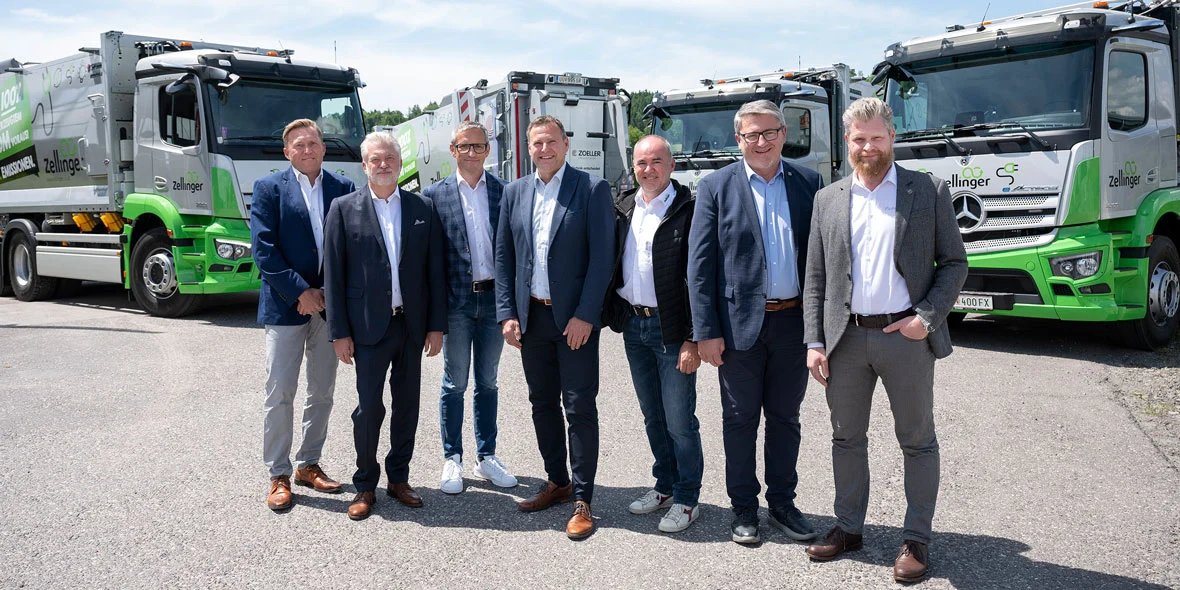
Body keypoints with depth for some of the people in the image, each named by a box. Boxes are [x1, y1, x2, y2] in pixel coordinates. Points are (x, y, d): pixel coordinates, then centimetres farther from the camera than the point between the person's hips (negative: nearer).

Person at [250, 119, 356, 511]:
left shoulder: (343, 189, 6)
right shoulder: (269, 188, 0)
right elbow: (263, 249, -8)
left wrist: (328, 293, -7)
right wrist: (300, 292, -14)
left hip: (328, 303, 3)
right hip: (285, 304, -3)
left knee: (323, 391, 11)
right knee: (280, 393, 0)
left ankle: (308, 464, 25)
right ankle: (278, 475, 11)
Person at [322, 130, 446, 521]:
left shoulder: (423, 208, 5)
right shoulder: (344, 209, 0)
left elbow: (435, 270, 6)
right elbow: (334, 274, -2)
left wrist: (436, 325, 1)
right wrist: (339, 331, -6)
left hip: (412, 324, 3)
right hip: (369, 326, -2)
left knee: (407, 406, 11)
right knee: (369, 407, 0)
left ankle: (398, 478, 26)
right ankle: (365, 485, 17)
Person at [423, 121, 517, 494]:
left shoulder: (504, 191, 4)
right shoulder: (435, 194, -1)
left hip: (493, 299, 2)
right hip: (456, 300, -2)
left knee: (487, 382, 13)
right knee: (454, 384, 7)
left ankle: (486, 457, 25)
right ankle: (452, 460, 20)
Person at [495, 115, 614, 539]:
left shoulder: (592, 189, -4)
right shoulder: (514, 192, 10)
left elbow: (601, 256, -9)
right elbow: (504, 257, 10)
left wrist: (585, 315, -15)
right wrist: (507, 313, 2)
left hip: (575, 318, -5)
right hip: (531, 317, 5)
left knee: (580, 407, -2)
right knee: (542, 404, 13)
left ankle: (582, 500, 7)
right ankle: (557, 482, 29)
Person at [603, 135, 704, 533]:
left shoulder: (688, 210, -11)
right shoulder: (623, 209, 9)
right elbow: (610, 265, 15)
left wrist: (693, 339, -17)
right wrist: (615, 314, 6)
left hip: (672, 329, -6)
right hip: (633, 325, 6)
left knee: (679, 421, 0)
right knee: (652, 416, 17)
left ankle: (686, 499, 16)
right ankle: (665, 486, 32)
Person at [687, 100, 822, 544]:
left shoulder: (809, 184, 5)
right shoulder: (716, 188, -2)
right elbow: (699, 264, -4)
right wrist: (706, 331, -9)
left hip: (793, 321, 3)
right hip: (740, 322, -2)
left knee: (785, 418, 14)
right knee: (740, 420, 9)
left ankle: (782, 503, 29)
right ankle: (743, 508, 23)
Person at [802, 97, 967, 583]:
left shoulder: (929, 192, 2)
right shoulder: (828, 200, 9)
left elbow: (954, 262, 3)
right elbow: (815, 278, 7)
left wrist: (928, 317, -11)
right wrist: (814, 342, 0)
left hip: (906, 337, -2)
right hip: (846, 338, 3)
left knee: (918, 442, 6)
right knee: (846, 438, 13)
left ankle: (916, 539, 20)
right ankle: (849, 527, 28)